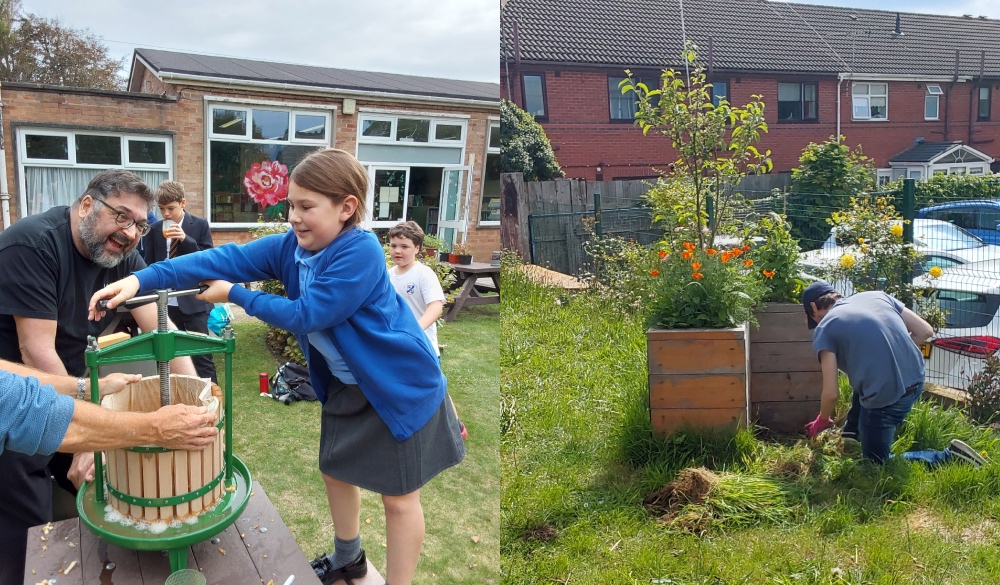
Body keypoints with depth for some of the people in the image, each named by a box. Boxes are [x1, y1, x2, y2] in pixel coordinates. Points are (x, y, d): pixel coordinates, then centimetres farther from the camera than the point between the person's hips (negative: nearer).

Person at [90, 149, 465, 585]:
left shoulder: (360, 252, -29)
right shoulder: (290, 246, -7)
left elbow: (305, 315, -27)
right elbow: (224, 260, -15)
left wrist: (234, 295, -17)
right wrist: (141, 279, -25)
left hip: (399, 385, -8)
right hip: (345, 383, 8)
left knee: (398, 496, 4)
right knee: (336, 469, 24)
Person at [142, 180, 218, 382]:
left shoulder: (200, 225, -1)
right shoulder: (155, 229, 6)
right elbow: (149, 264, 9)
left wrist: (186, 240, -18)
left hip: (193, 301, -3)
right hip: (165, 303, 3)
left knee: (201, 353, 0)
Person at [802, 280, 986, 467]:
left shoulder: (824, 329, -5)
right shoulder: (876, 295, 11)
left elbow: (831, 393, -7)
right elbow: (925, 331, 10)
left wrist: (822, 421, 13)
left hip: (885, 398, -7)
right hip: (915, 381, 7)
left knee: (877, 463, 15)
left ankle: (950, 458, 2)